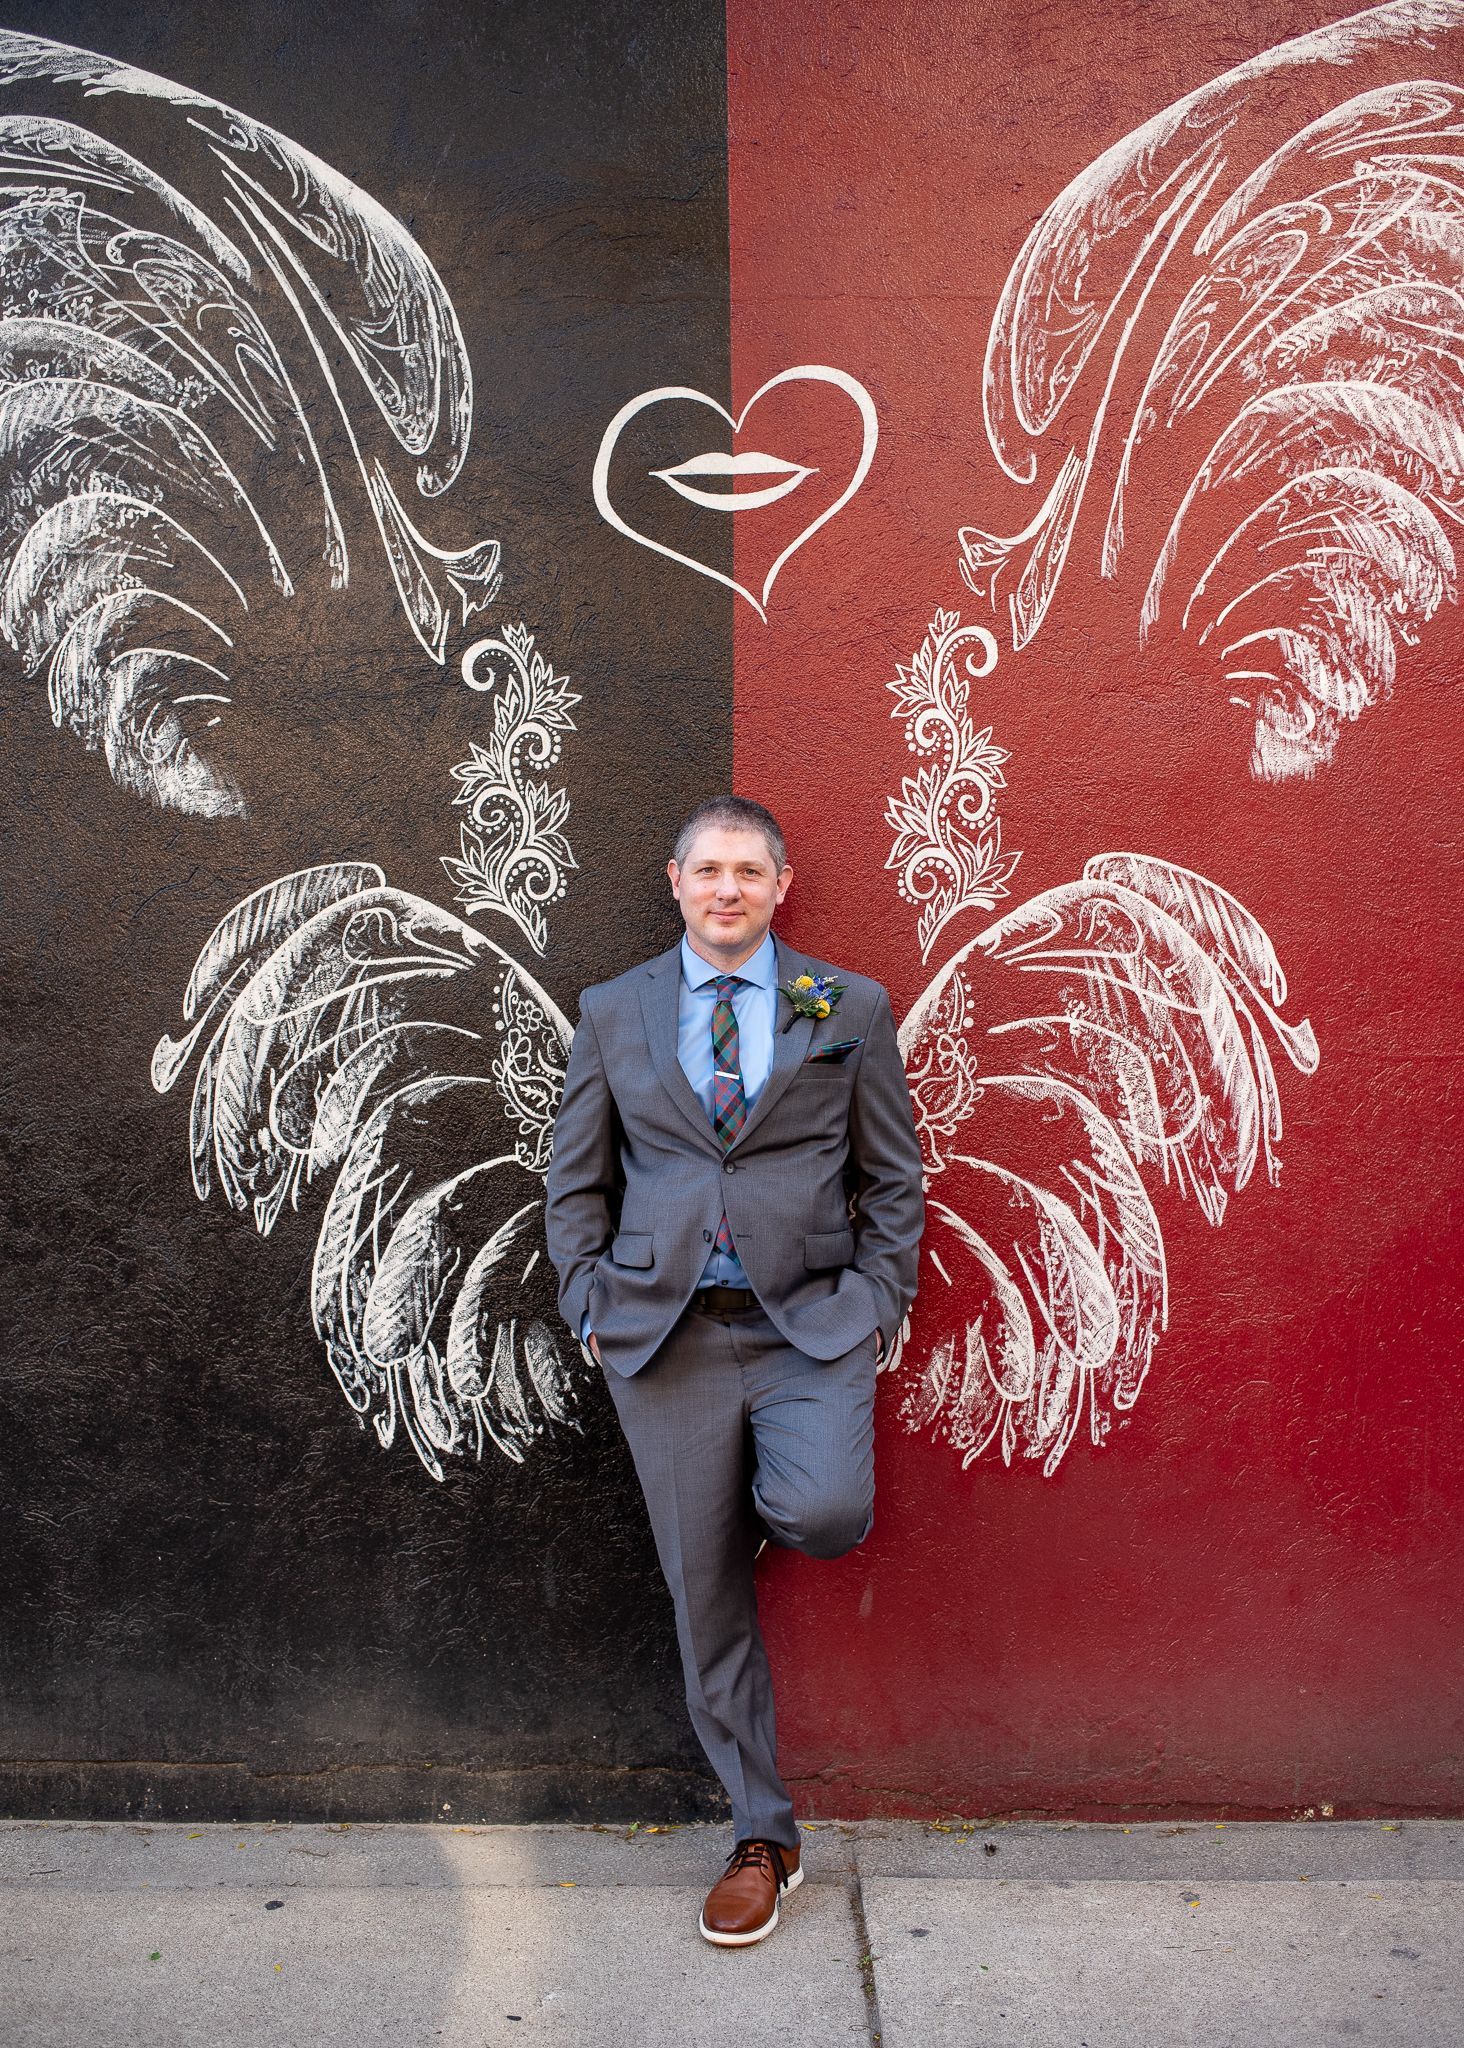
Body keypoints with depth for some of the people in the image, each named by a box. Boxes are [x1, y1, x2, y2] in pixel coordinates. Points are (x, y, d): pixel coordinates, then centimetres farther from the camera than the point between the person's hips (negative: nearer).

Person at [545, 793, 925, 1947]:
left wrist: (877, 1306, -1)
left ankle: (774, 1501, 14)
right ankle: (763, 1841, 26)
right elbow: (577, 1180, 11)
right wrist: (594, 1310, 3)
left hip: (810, 1325, -1)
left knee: (826, 1515, -26)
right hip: (665, 1331, 1)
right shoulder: (614, 1012, 7)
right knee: (706, 1595, 6)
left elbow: (893, 1178, 8)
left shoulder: (850, 1009, 4)